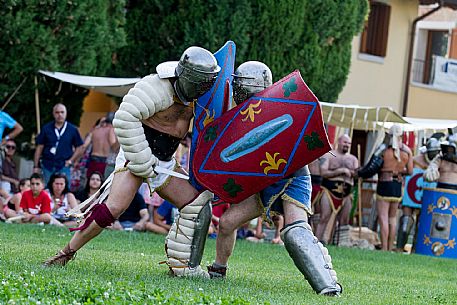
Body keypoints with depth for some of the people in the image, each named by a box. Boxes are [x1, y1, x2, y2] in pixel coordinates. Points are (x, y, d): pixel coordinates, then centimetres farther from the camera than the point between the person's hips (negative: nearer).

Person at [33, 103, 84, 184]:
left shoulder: (72, 129, 5)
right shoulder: (46, 129, 7)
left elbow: (79, 148, 10)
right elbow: (39, 148, 7)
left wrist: (70, 160, -3)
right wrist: (36, 166, 2)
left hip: (64, 167, -1)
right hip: (48, 167, 1)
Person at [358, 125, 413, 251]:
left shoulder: (383, 148, -9)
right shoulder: (407, 150, 2)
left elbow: (373, 167, -12)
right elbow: (410, 171, 4)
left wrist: (360, 173, 1)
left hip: (384, 184, -4)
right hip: (398, 185, 4)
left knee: (383, 218, -4)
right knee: (392, 218, 15)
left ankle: (384, 249, -9)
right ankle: (390, 248, 16)